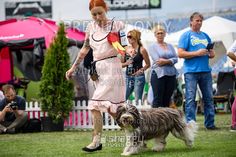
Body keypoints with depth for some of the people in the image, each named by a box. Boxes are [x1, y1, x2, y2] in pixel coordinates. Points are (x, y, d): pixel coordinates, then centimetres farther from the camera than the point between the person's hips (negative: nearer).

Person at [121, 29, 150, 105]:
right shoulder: (126, 49, 8)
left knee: (138, 100, -5)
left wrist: (141, 70, -11)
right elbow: (121, 64, 14)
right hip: (127, 76, 5)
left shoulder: (141, 50, -4)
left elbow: (148, 64, 2)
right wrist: (126, 63, -7)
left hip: (138, 77, -5)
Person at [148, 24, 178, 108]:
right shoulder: (153, 47, 4)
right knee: (157, 101, -6)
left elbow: (176, 59, 3)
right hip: (158, 74, -4)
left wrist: (165, 61, -12)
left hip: (171, 75, 4)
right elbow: (157, 60, -9)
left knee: (167, 100, 5)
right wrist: (170, 60, -7)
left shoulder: (170, 46, 17)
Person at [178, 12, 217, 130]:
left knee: (209, 98, 6)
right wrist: (197, 53, -15)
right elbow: (180, 53, -9)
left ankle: (210, 123, 12)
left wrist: (211, 53, 1)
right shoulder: (186, 35, 1)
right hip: (191, 71, -5)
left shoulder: (205, 36, 19)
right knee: (190, 99, -5)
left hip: (205, 71, 6)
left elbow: (212, 53, 25)